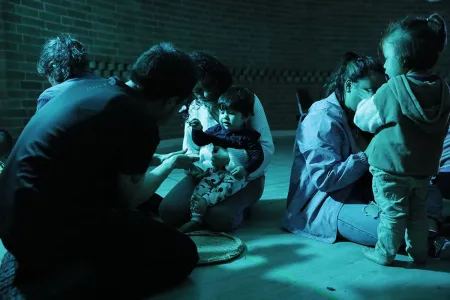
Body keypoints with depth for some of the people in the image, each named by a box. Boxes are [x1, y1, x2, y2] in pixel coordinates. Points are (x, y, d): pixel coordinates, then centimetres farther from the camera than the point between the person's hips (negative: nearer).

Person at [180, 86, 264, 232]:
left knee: (228, 185, -36)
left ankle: (205, 202, -44)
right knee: (202, 186, -17)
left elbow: (258, 156, -11)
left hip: (237, 173, -4)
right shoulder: (216, 130, 9)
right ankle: (195, 219, -20)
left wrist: (245, 169, -29)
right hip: (217, 171, 4)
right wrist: (198, 130, -10)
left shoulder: (249, 136, -4)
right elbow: (201, 141, 13)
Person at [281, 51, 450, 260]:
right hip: (325, 203, -9)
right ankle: (430, 243, -6)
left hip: (358, 193, 10)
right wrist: (367, 155, -22)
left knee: (428, 195, -1)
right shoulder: (323, 119, -17)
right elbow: (324, 179, -25)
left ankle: (431, 234, -24)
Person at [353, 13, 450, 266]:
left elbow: (364, 119, -6)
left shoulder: (390, 91, -19)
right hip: (424, 169, 6)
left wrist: (366, 102, 12)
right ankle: (419, 252, 31)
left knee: (392, 214, 6)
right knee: (418, 212, 20)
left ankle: (385, 253, 17)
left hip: (391, 168, -5)